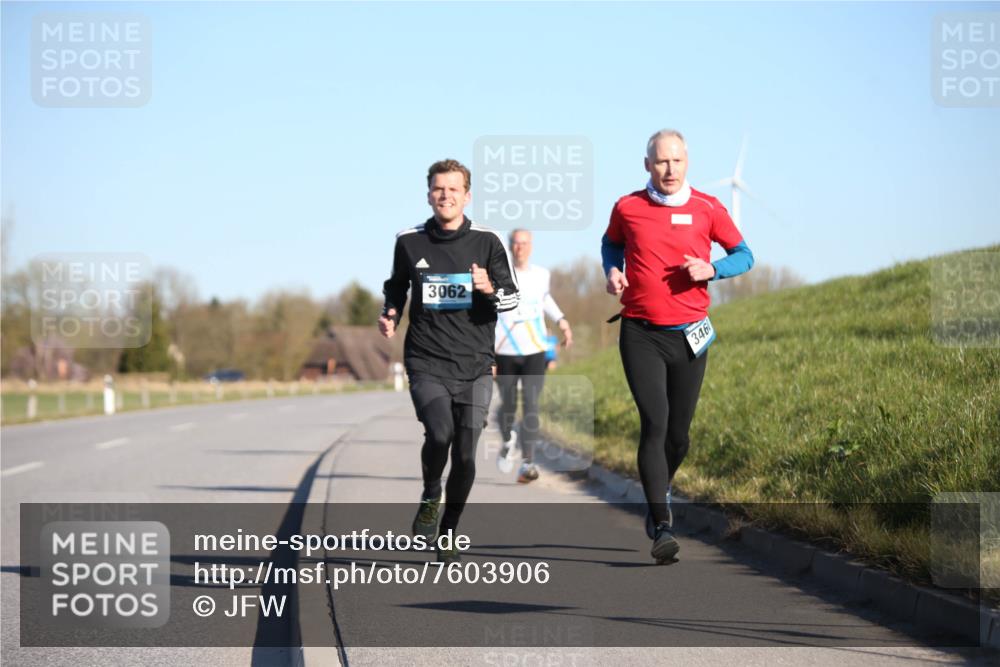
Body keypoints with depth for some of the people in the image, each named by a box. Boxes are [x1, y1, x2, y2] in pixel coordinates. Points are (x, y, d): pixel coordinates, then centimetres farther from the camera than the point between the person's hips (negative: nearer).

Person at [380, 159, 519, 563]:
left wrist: (490, 290, -15)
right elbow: (396, 287, 22)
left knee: (465, 455, -1)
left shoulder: (486, 242, 3)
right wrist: (390, 316, 2)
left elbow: (512, 298, 6)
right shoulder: (409, 242, 5)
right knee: (439, 432, -24)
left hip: (474, 366, 1)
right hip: (426, 363, -1)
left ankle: (448, 533, 19)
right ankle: (430, 496, 7)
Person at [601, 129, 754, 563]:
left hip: (689, 335, 2)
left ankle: (659, 497, 37)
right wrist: (612, 271, 2)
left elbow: (743, 255, 10)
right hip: (640, 334, -2)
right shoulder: (627, 208, 2)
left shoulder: (707, 209, 2)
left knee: (678, 434, 7)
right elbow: (611, 243, 23)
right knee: (654, 423, -15)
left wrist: (711, 270, -9)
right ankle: (662, 527, -17)